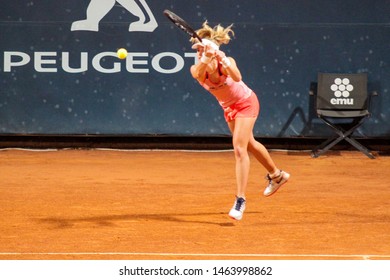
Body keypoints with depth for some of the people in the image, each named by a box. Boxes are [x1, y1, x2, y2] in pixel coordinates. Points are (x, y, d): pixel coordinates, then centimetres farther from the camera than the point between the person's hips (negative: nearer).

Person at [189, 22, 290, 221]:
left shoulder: (227, 62, -31)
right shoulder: (196, 69, -22)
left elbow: (237, 77, -53)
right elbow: (199, 73, -47)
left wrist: (223, 61, -70)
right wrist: (205, 59, -67)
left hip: (246, 103, -6)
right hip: (228, 107, 6)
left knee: (239, 148, -18)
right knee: (249, 144, 24)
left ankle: (240, 200, -16)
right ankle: (276, 175, 48)